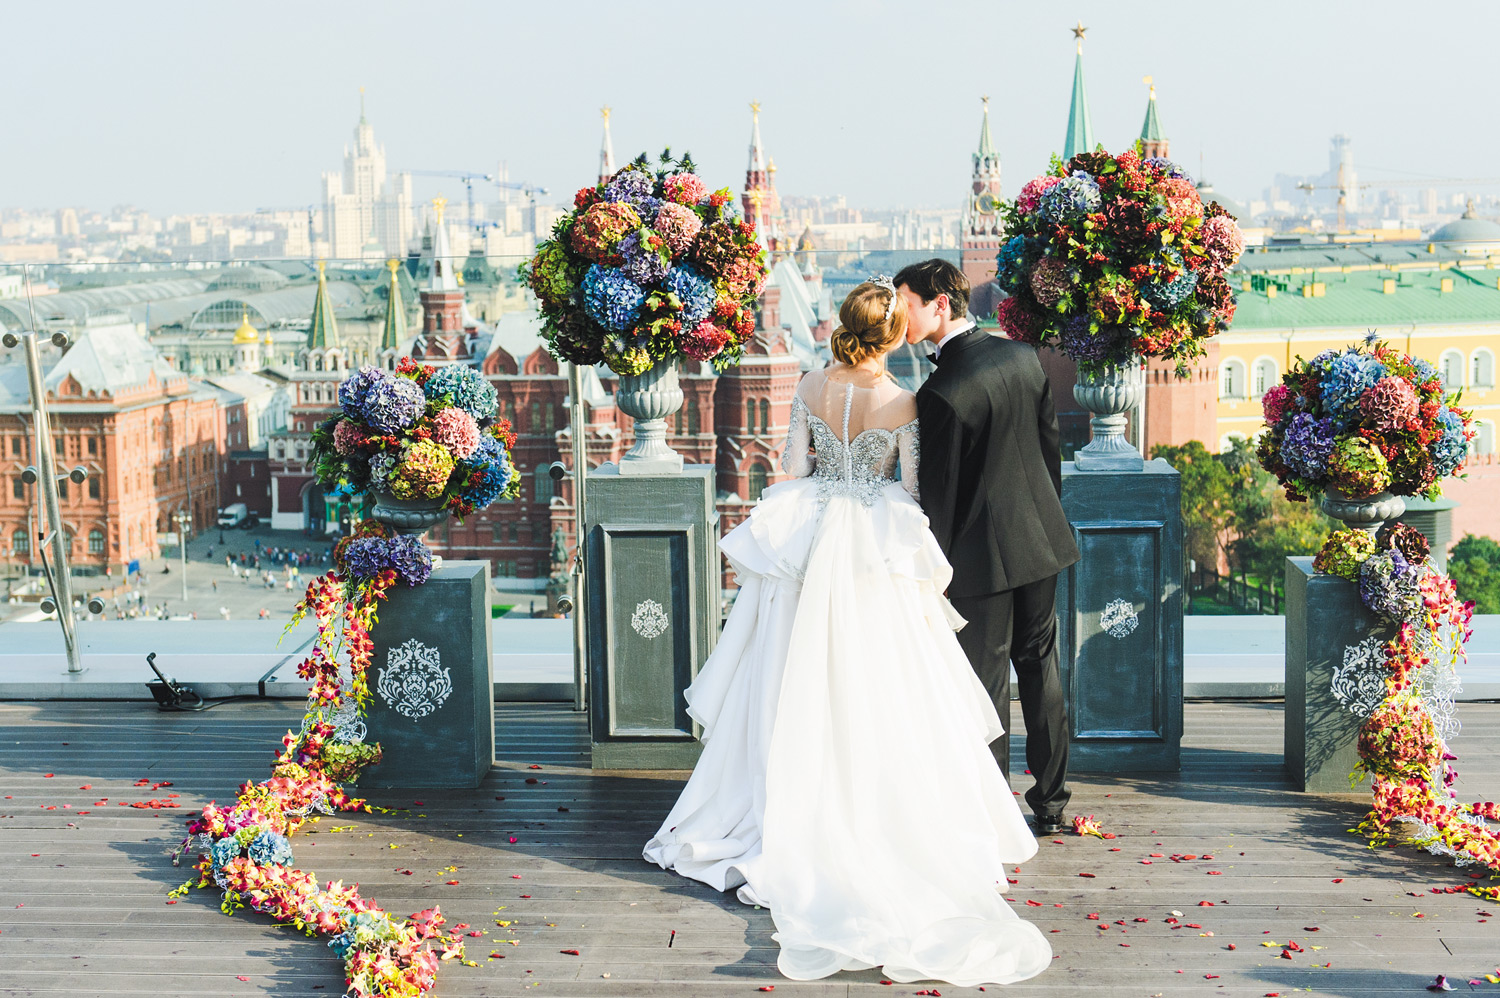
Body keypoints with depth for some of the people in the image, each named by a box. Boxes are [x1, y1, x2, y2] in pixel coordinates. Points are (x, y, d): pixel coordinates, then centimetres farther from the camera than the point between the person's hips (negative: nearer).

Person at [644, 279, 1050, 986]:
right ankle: (879, 817, 9)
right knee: (876, 687, 4)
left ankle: (798, 815, 17)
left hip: (811, 540, 2)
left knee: (803, 683, 10)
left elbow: (793, 470, 1)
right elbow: (911, 489, -5)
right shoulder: (902, 403, -10)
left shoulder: (810, 389, -4)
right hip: (879, 553, -2)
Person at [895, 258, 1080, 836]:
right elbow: (1050, 447, 9)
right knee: (1040, 666, 16)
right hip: (1041, 538, 7)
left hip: (982, 552, -7)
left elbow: (938, 492, -16)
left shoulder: (941, 393, -21)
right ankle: (1050, 802, 26)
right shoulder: (1023, 357, 1)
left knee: (986, 680, 4)